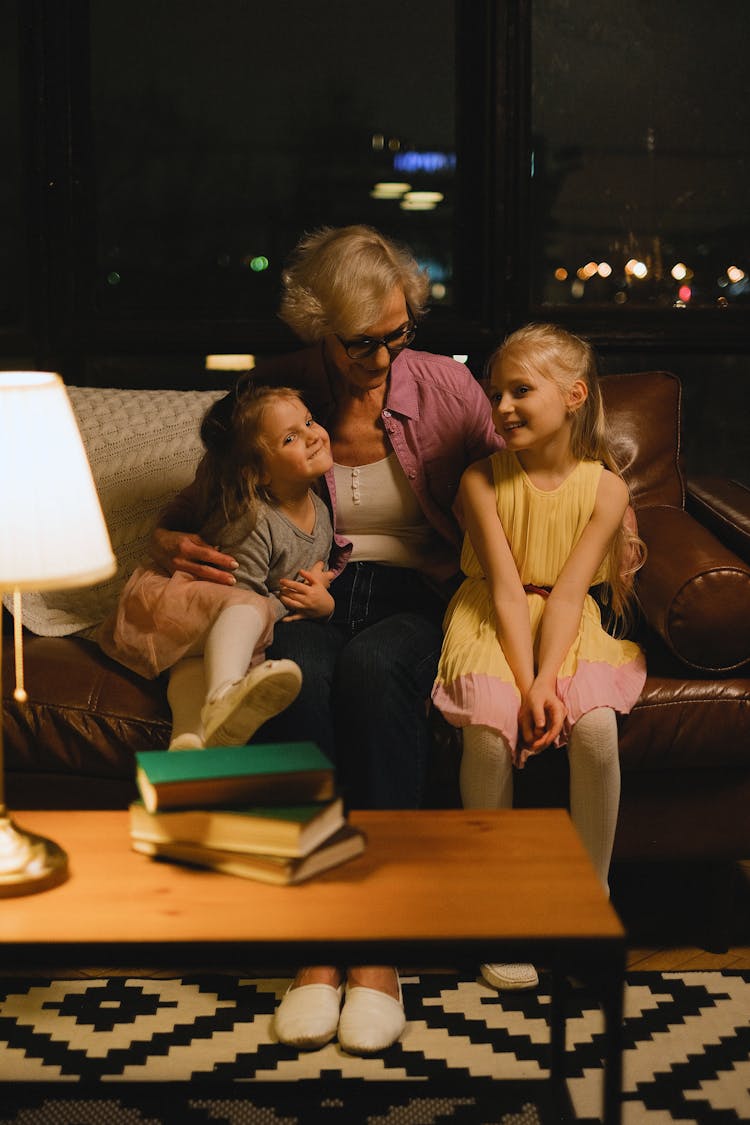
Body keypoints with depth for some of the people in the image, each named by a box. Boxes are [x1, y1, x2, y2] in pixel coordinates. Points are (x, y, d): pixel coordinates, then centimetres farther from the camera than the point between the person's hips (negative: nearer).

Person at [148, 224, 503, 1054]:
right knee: (297, 674, -37)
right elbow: (202, 497, 10)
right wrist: (170, 542, -13)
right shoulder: (275, 392, 3)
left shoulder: (446, 386, 2)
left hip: (412, 593, 0)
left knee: (372, 667, -37)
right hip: (309, 592, 1)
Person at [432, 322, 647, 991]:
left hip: (570, 628, 0)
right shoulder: (483, 480, -5)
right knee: (487, 729, -28)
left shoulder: (604, 487, -4)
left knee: (597, 728, -28)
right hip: (494, 627, 0)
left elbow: (568, 590, -11)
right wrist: (525, 685, -21)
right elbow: (506, 589, -11)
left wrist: (548, 679, -24)